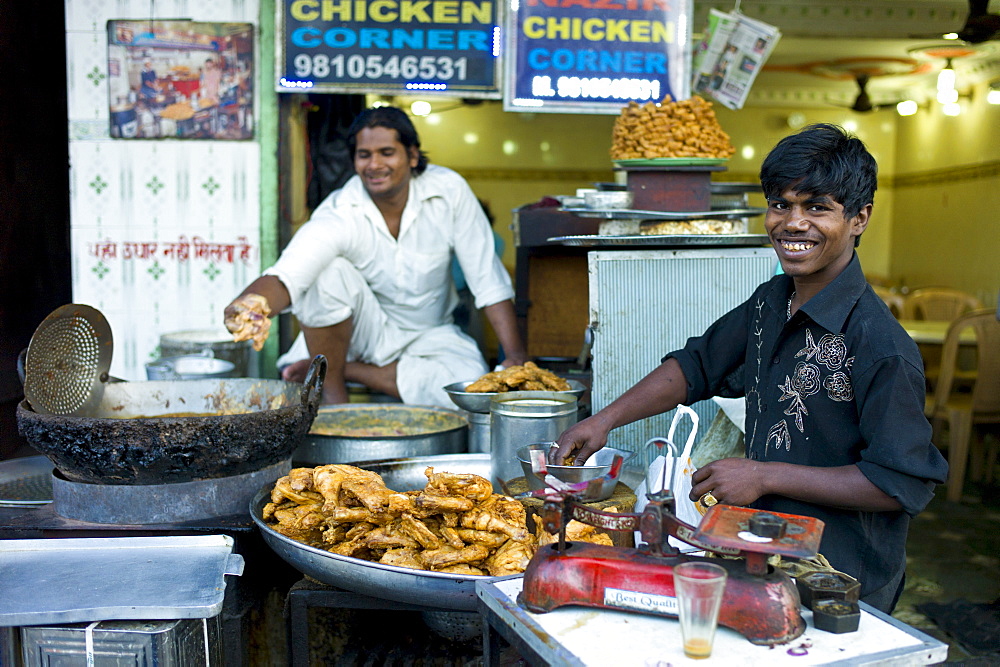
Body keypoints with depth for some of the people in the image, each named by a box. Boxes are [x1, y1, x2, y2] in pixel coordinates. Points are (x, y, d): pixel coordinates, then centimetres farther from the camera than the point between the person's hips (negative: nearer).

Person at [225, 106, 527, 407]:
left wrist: (515, 355, -17)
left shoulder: (450, 191, -16)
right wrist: (250, 304, -60)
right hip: (362, 332, -2)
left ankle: (346, 369, -11)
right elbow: (286, 274, -37)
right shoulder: (338, 215, -21)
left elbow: (489, 280, -12)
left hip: (429, 335, 2)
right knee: (330, 272, -31)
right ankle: (330, 386, -11)